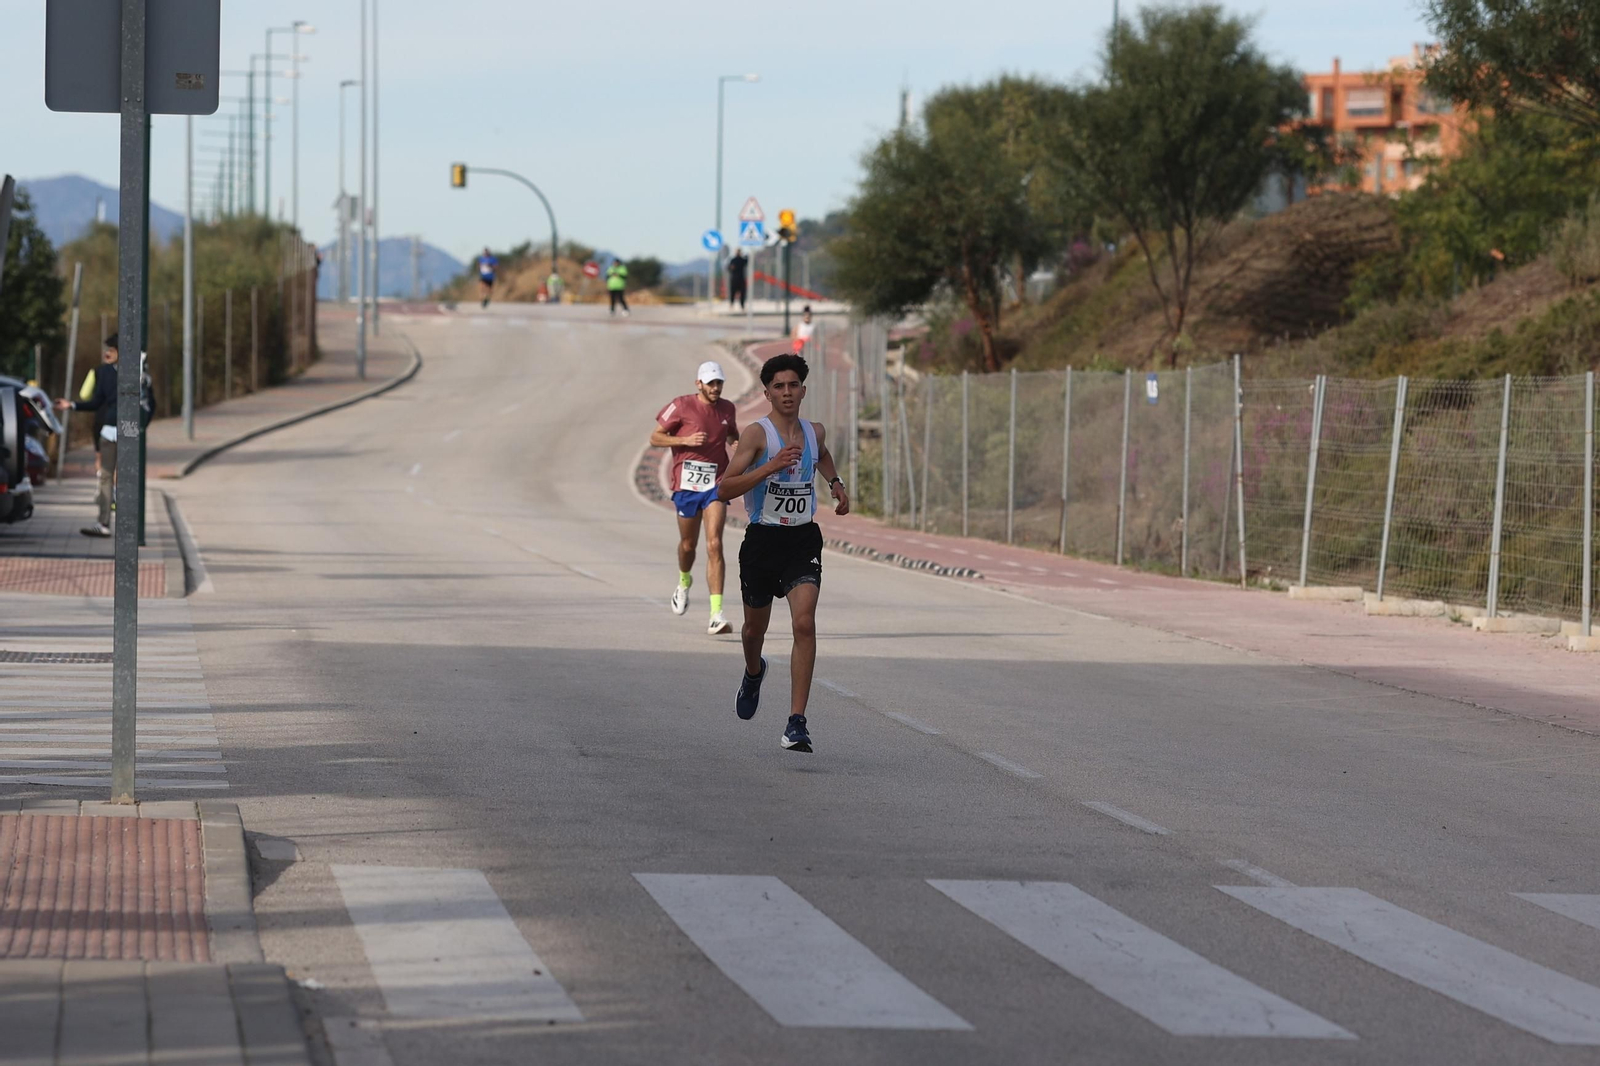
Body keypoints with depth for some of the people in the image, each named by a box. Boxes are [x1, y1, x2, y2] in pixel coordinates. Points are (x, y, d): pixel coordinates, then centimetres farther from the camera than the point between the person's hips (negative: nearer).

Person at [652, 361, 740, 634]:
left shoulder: (727, 410, 8)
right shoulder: (682, 406, -4)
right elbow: (655, 437, -2)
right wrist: (685, 440, -17)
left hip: (716, 485, 1)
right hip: (687, 485, -1)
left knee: (714, 546, -13)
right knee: (688, 544, 14)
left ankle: (716, 614, -18)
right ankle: (684, 582, 50)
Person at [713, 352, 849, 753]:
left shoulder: (815, 432, 6)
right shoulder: (758, 435, -10)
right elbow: (725, 488, -20)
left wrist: (837, 485, 17)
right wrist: (771, 467, -28)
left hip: (803, 540, 2)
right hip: (762, 539, -2)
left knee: (804, 623, -18)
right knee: (755, 627, 16)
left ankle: (797, 722, -20)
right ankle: (754, 673, 54)